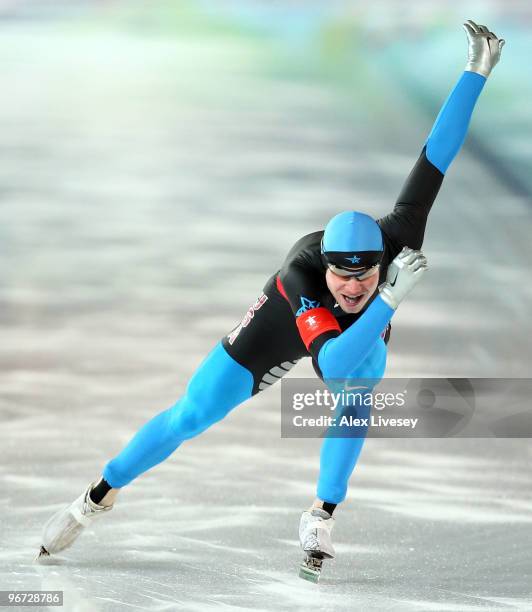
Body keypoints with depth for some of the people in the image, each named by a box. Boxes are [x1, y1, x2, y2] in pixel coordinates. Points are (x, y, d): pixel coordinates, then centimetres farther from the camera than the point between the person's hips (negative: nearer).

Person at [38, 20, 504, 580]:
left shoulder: (396, 241, -41)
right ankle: (101, 493, 22)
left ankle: (321, 518, -11)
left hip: (364, 325, 3)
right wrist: (390, 299, -67)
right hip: (286, 325, -3)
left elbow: (435, 158, -40)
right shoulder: (302, 275, -47)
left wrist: (476, 72, -43)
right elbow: (331, 366, -59)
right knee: (193, 415, 0)